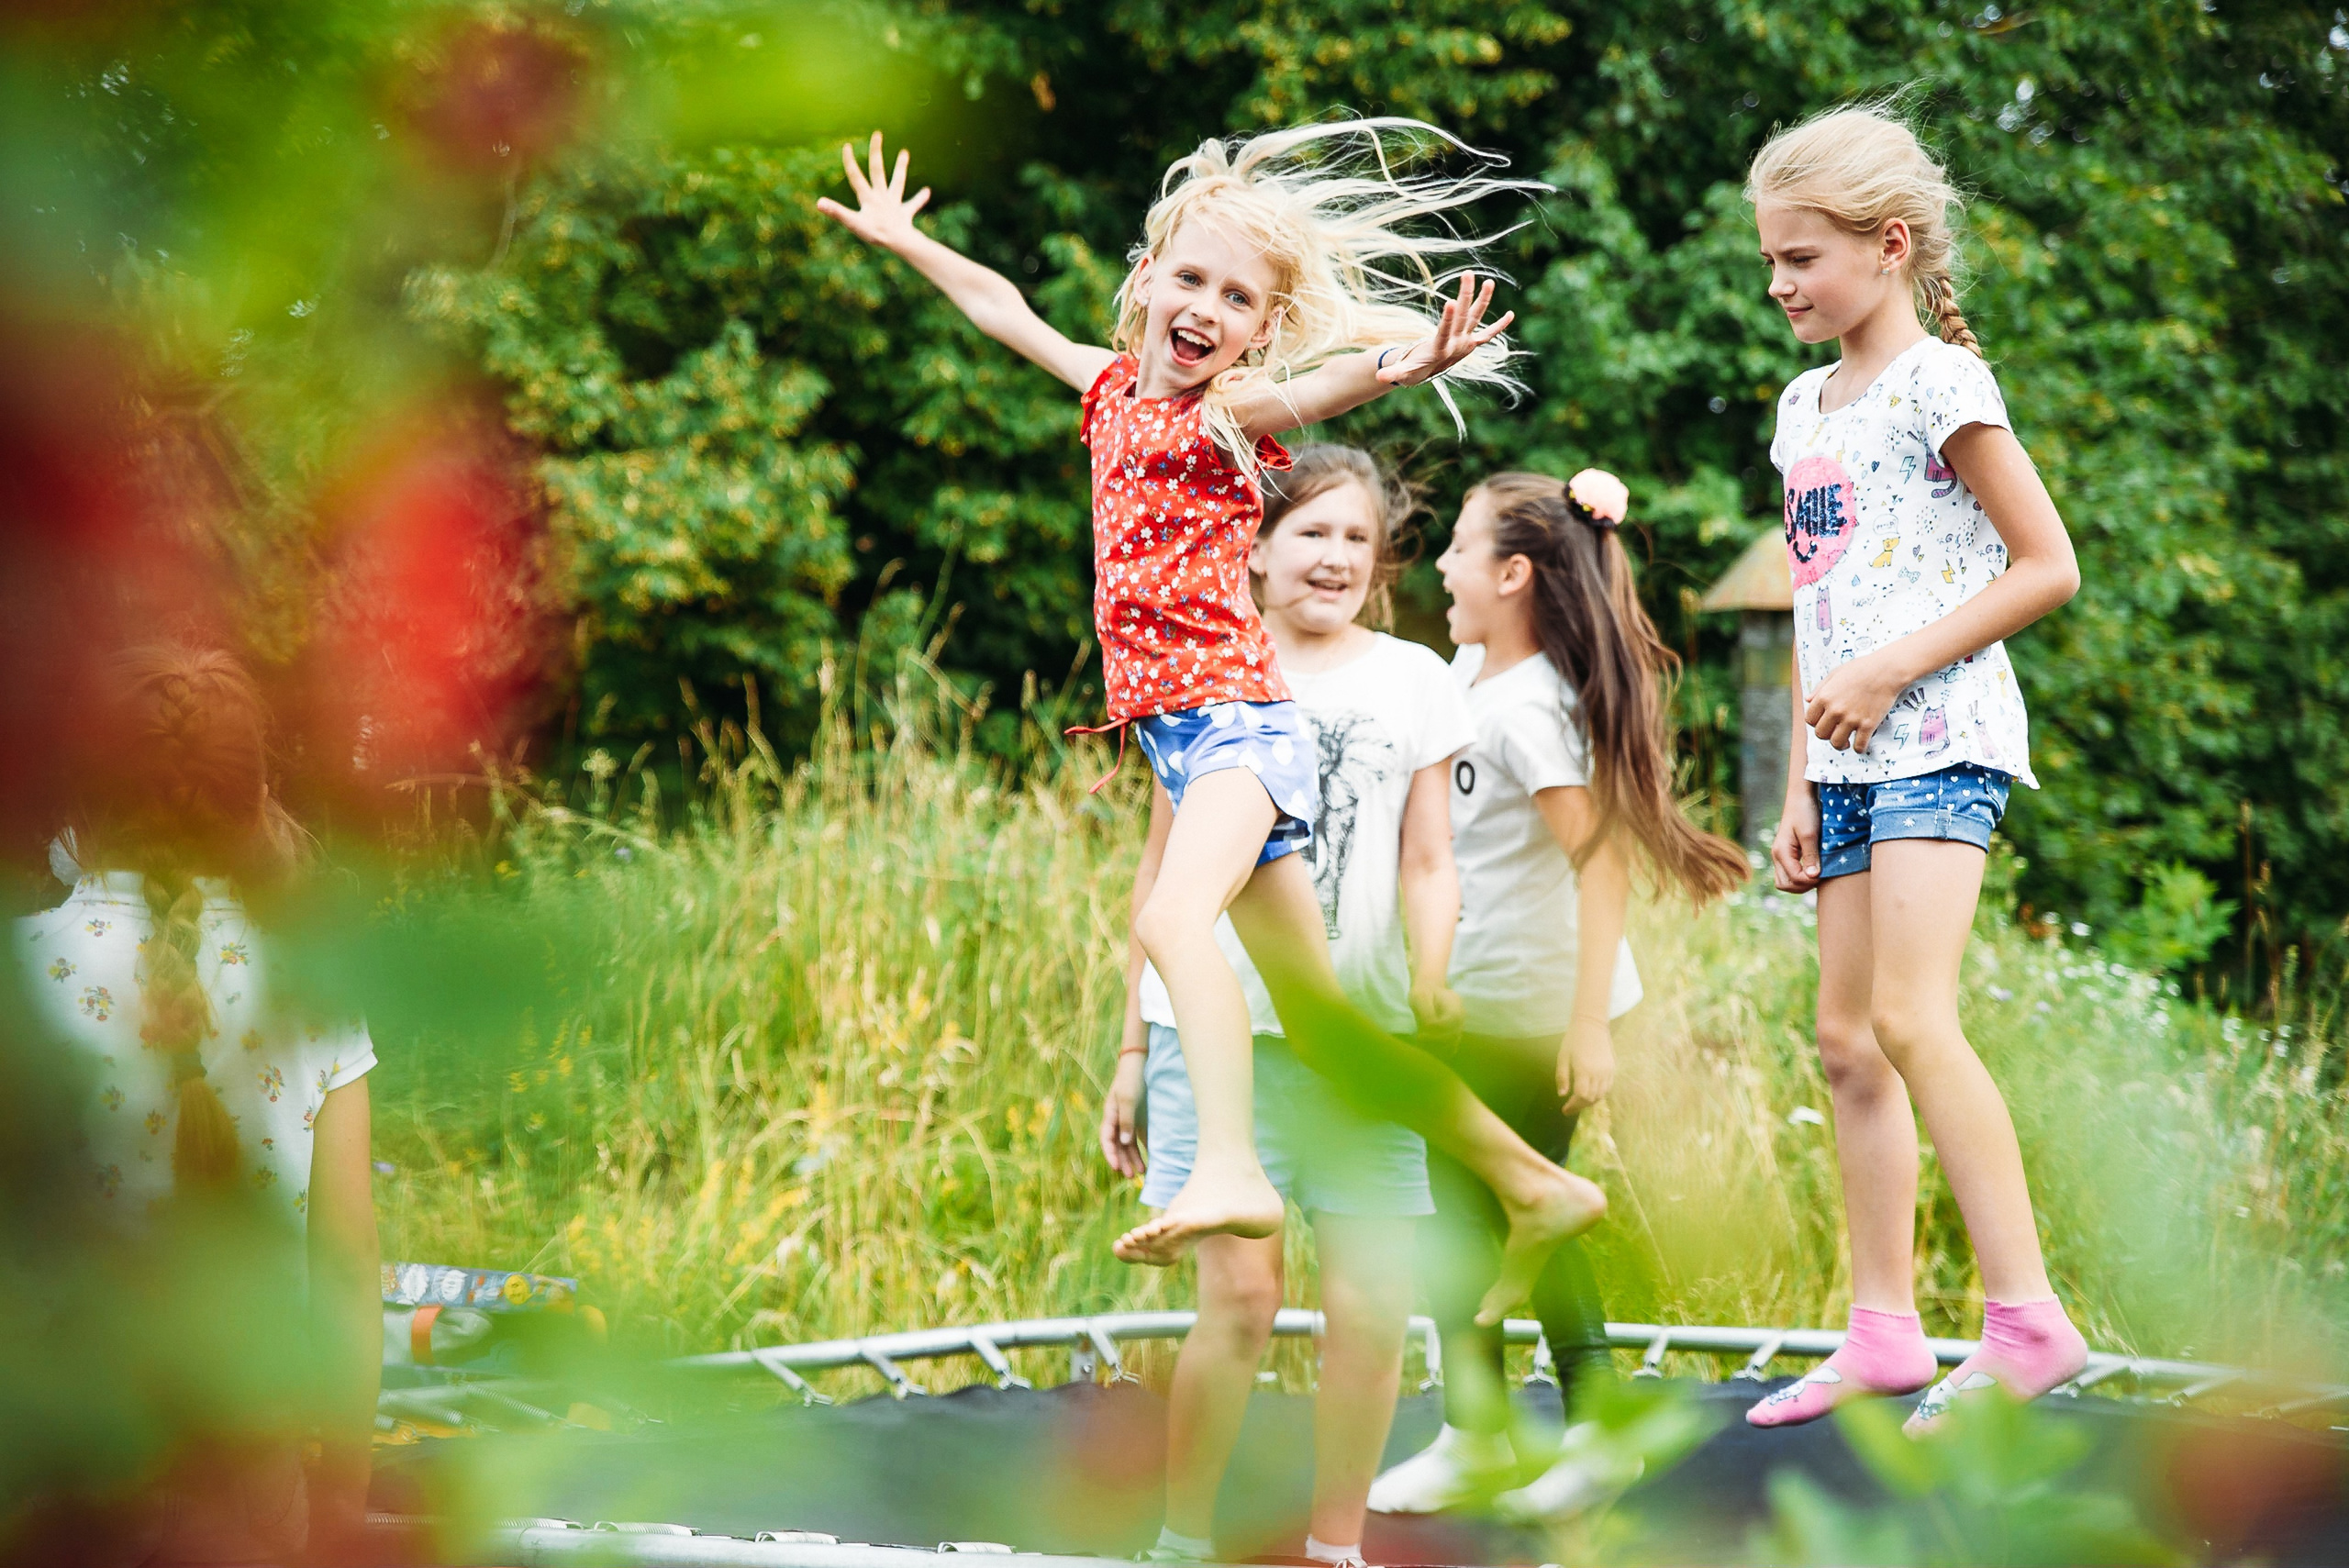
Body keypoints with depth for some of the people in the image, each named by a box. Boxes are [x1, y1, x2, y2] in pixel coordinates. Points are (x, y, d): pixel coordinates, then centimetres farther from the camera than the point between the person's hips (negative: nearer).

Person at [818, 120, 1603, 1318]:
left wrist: (1407, 364, -47)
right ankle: (1534, 1186, 20)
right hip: (1184, 736, 8)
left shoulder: (1235, 412, -4)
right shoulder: (1115, 389, 15)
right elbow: (1006, 312, 32)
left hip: (1236, 718, -8)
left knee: (1174, 917, -34)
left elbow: (1325, 383, -27)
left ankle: (1229, 1173, -45)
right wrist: (903, 238, 43)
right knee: (1324, 1028, 10)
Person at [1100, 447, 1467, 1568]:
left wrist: (1430, 986, -8)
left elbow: (1428, 866, 9)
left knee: (1373, 1307, -5)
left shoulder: (1413, 682, 10)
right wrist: (1133, 1047, 10)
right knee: (1240, 1295, -10)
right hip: (1218, 1026, -1)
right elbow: (1163, 870, 12)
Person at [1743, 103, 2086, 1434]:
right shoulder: (1807, 406, 17)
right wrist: (1801, 790, 17)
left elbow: (2047, 566, -10)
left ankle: (2028, 1314, -21)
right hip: (1853, 753, 9)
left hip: (1939, 737, -9)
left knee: (1911, 1015, -20)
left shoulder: (1937, 382, -7)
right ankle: (1886, 1333, 12)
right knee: (1848, 1037, 7)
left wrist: (1891, 671, -15)